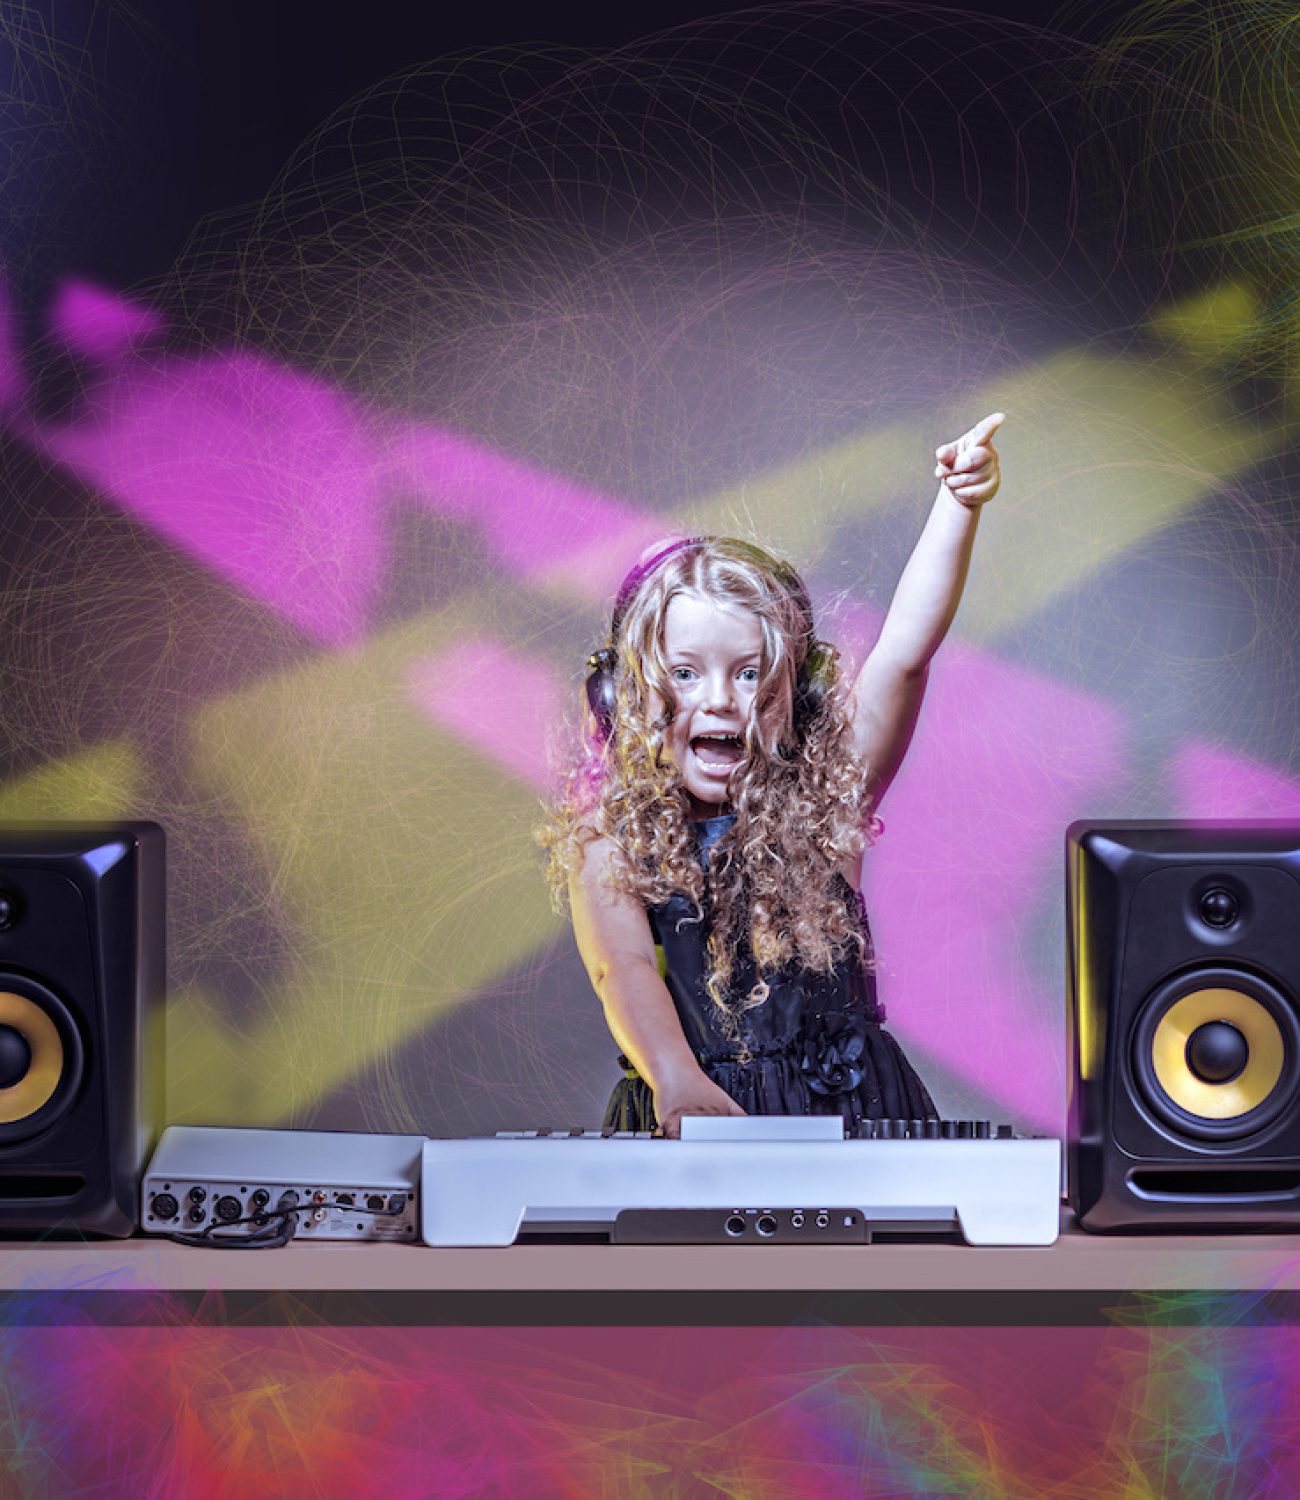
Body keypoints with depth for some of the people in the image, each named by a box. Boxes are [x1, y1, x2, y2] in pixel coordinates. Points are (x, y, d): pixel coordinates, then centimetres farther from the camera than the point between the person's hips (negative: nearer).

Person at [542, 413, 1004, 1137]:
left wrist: (958, 506, -17)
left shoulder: (821, 798, 5)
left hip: (844, 1107, 1)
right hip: (682, 1120, 0)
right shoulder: (606, 837, 1)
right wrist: (675, 1079, -34)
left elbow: (906, 651, -6)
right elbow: (624, 967, -15)